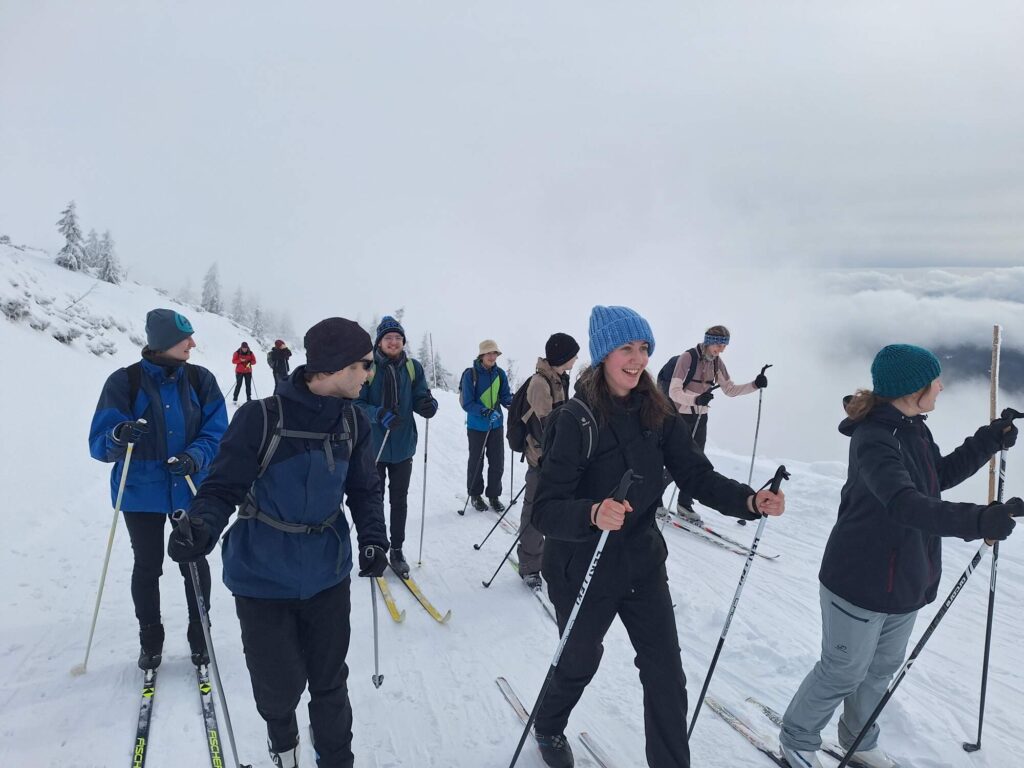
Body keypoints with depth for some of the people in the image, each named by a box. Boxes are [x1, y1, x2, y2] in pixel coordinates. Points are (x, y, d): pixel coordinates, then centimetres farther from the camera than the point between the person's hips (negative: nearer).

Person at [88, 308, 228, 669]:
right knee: (147, 567, 11)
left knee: (195, 563, 10)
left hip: (190, 488, 1)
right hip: (141, 490, -1)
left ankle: (199, 637, 29)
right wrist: (118, 436, -33)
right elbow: (99, 443, -10)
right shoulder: (124, 381, -9)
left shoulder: (200, 379, -4)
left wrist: (194, 457, -25)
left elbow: (217, 434, -6)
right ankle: (150, 640, 32)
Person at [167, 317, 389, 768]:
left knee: (329, 680, 14)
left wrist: (373, 538, -11)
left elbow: (364, 490, 4)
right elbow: (224, 486, -13)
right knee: (279, 684, 9)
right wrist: (201, 528, -33)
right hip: (264, 578, -3)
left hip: (328, 576, 3)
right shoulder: (261, 418, -19)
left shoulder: (354, 423, -4)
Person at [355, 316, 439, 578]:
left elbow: (420, 398, 2)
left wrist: (429, 405, -22)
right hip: (374, 445, -2)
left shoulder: (413, 367, 0)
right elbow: (356, 404, -11)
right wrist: (379, 414, -28)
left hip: (403, 446, 2)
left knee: (400, 500, 12)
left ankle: (397, 550, 26)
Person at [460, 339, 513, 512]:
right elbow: (467, 403, -16)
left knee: (497, 462, 8)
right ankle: (475, 495, 28)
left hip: (496, 426, 4)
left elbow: (504, 397, 4)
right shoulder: (470, 374, -13)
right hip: (476, 426, -4)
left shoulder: (500, 374, 1)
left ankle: (494, 495, 24)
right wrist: (485, 412, -30)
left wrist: (513, 401, -19)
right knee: (476, 462, 10)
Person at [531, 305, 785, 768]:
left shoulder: (657, 414, -5)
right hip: (584, 571, -3)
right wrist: (594, 514, -45)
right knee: (579, 665, 20)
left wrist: (750, 501, -25)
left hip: (643, 564, 4)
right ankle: (548, 728, 52)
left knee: (666, 675, 6)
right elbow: (545, 510, -26)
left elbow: (698, 475, -8)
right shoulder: (575, 420, -21)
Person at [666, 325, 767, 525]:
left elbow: (729, 389, 9)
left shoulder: (717, 362, 2)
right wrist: (695, 399, -40)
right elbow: (674, 391, -23)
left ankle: (685, 504, 20)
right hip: (680, 416, -6)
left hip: (700, 418, 6)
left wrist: (755, 385, -5)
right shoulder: (688, 358, -18)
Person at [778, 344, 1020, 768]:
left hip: (905, 582, 9)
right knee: (844, 672, 8)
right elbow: (905, 504, -39)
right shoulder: (874, 439, -27)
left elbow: (940, 475, 18)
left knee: (882, 668, 24)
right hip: (861, 585, -9)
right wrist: (977, 521, -49)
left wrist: (988, 441, 10)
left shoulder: (913, 429, 3)